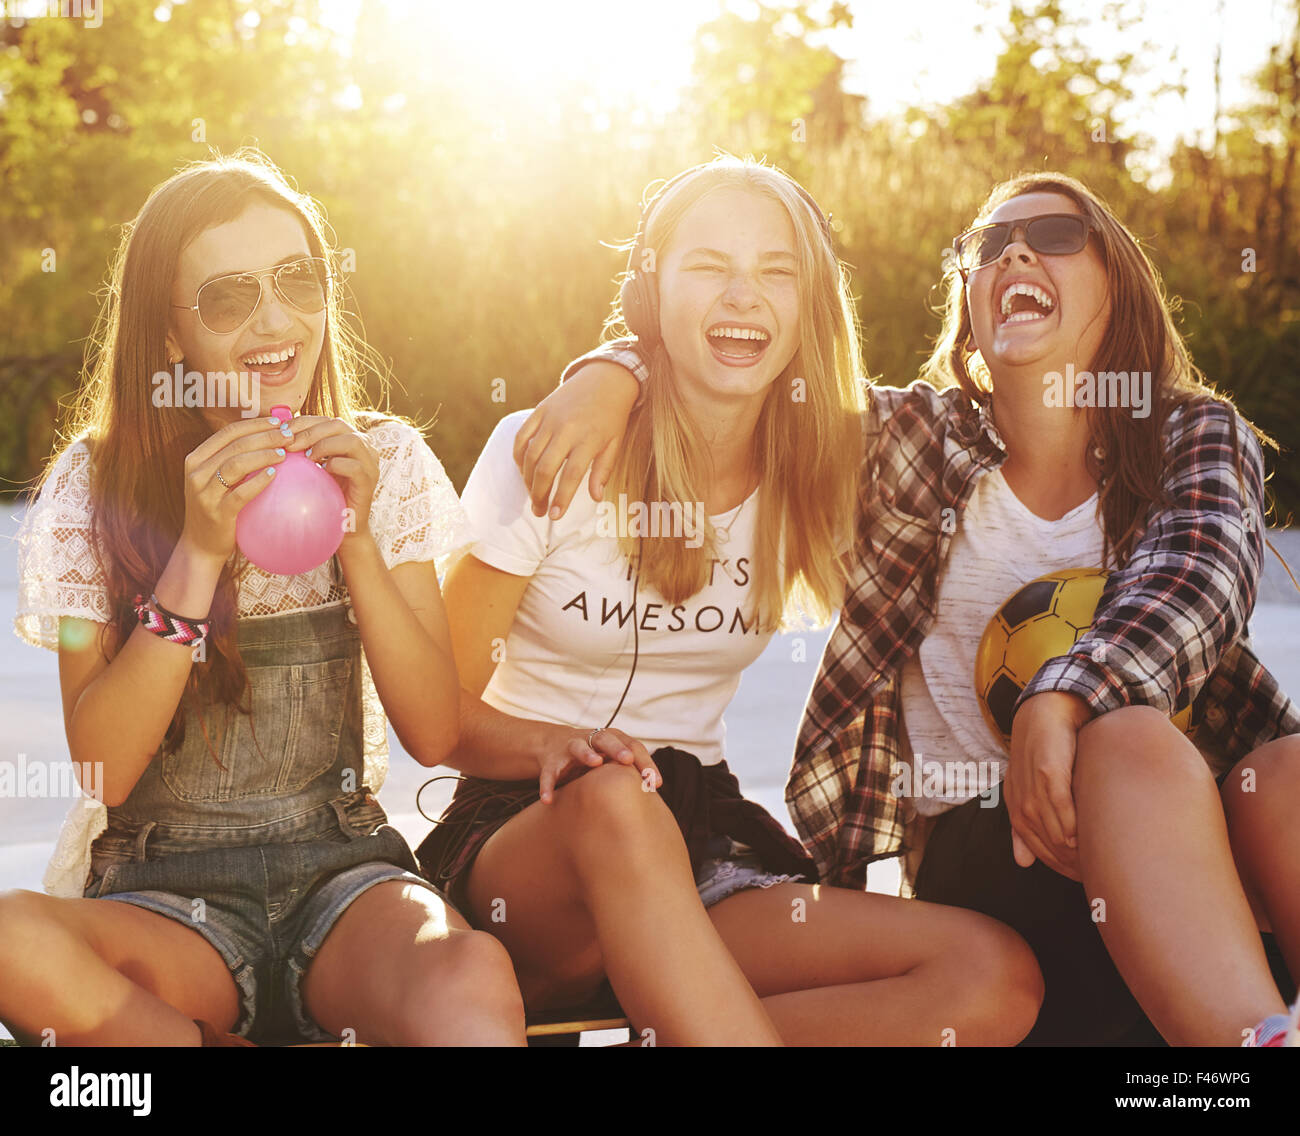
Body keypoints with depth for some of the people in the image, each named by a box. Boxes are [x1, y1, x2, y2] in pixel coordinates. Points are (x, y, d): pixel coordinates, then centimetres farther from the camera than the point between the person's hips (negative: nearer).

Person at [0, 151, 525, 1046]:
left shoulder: (384, 460, 3)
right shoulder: (98, 485, -2)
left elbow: (435, 735, -3)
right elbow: (103, 768, -10)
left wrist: (355, 540, -15)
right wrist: (199, 553, -20)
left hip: (344, 870, -2)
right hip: (164, 894, 2)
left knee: (472, 983, -37)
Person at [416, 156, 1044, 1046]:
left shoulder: (818, 473, 4)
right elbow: (438, 713, -4)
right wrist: (556, 745, -24)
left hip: (701, 837, 4)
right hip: (528, 838, -4)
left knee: (996, 976, -21)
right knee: (615, 803, -41)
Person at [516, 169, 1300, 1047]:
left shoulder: (1201, 435, 9)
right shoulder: (913, 438, 9)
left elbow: (1200, 573, -13)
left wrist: (1060, 702, -31)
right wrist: (614, 373, -8)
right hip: (973, 836, -1)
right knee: (1133, 741, -35)